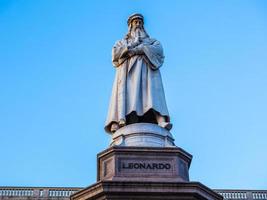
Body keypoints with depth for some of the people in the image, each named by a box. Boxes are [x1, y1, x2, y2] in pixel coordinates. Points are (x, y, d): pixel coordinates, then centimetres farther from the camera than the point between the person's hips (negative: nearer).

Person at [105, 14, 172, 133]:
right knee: (126, 91, -25)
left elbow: (159, 50, 6)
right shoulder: (122, 42, 31)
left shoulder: (151, 41, 30)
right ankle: (118, 121, -44)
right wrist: (132, 44, -1)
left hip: (146, 67, -1)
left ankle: (161, 120, -47)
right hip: (127, 67, 1)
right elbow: (115, 53, 9)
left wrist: (138, 49, -4)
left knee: (151, 90, -26)